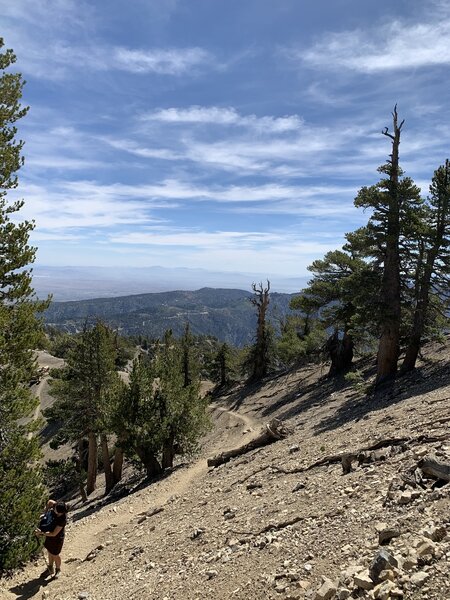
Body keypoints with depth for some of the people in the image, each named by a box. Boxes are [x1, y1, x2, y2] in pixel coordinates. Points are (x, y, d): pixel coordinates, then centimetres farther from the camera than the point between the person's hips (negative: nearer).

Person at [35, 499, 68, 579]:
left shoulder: (62, 520, -39)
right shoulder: (56, 507, -23)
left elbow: (54, 534, -32)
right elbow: (50, 502, 0)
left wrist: (42, 533, -31)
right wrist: (46, 513, -5)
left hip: (57, 539, -7)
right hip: (49, 536, 7)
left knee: (55, 555, 18)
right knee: (50, 552, 27)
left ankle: (58, 570, 47)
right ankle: (50, 569, 52)